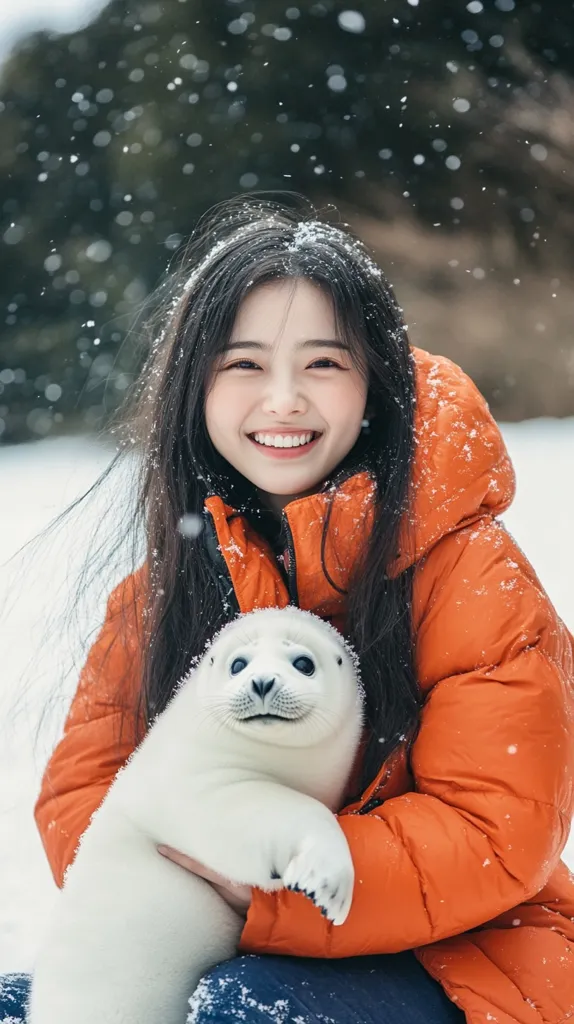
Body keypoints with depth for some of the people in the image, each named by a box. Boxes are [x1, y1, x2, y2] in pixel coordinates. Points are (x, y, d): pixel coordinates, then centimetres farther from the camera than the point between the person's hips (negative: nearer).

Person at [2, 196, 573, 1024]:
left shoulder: (469, 571, -12)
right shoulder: (167, 581, 4)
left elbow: (496, 838, -16)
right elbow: (80, 786, 4)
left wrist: (260, 890, -23)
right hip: (212, 955, 5)